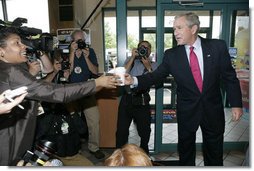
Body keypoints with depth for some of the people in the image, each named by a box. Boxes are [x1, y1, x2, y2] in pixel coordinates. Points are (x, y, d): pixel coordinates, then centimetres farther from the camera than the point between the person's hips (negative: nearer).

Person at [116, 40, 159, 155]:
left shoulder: (153, 65, 11)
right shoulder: (130, 60, 12)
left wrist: (148, 66, -13)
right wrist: (133, 57, -7)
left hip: (142, 101, 1)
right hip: (127, 99, 0)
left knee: (145, 131, 11)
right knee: (121, 129, 5)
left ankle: (144, 153, 34)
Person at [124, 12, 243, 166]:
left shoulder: (218, 46, -7)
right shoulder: (171, 55, -7)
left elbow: (229, 77, -3)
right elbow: (156, 76, -9)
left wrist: (236, 104, -4)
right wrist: (134, 80, -25)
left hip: (213, 109, 0)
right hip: (187, 111, 0)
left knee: (214, 153, 18)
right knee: (185, 149, 18)